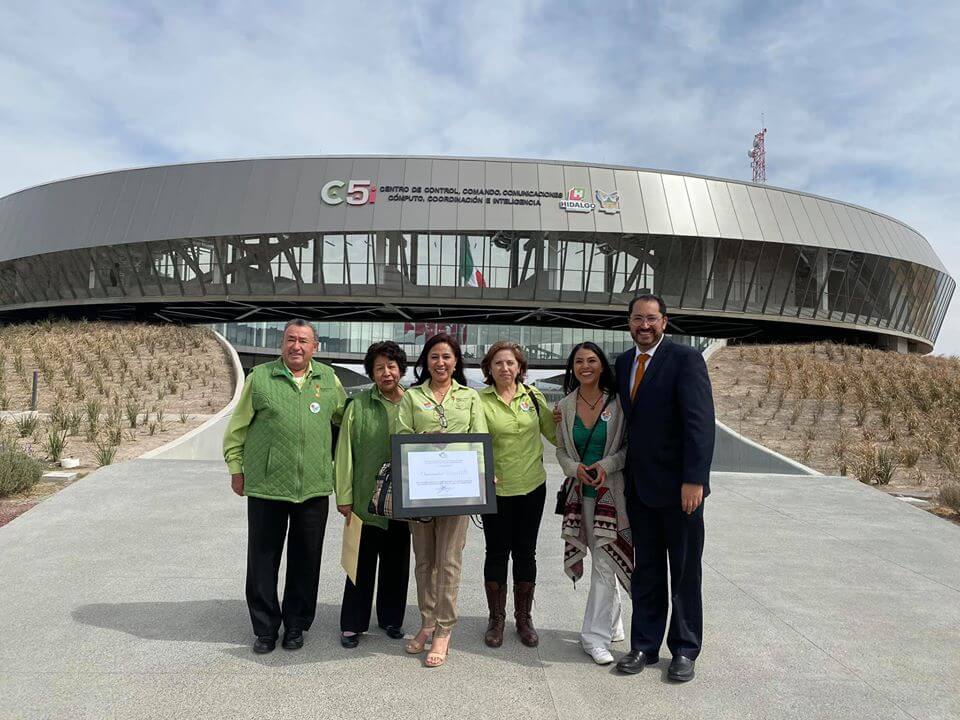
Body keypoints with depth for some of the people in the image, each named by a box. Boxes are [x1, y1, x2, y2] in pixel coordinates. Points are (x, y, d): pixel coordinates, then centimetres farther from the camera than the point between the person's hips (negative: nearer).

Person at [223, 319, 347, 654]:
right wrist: (236, 468, 3)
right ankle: (265, 628, 24)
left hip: (314, 487, 2)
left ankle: (296, 625, 27)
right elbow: (237, 428, 4)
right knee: (262, 559, 7)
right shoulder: (259, 377, 0)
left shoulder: (328, 378, 6)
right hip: (266, 485, -1)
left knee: (306, 559, 11)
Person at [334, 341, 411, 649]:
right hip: (366, 499, -2)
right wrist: (344, 496, -6)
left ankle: (391, 619, 32)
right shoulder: (359, 406, -3)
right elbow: (345, 453, -3)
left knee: (397, 563, 14)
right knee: (362, 563, 7)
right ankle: (352, 624, 22)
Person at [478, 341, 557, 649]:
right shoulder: (480, 400, -6)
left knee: (525, 553, 13)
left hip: (532, 487, 2)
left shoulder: (533, 395, 2)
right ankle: (496, 619, 26)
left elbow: (554, 431, 9)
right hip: (496, 488, -2)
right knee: (497, 554, 8)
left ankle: (524, 618, 29)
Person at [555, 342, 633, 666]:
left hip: (611, 490, -3)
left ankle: (595, 635, 5)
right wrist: (575, 468, -11)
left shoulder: (618, 403, -6)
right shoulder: (565, 407, 3)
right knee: (603, 560, 15)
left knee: (604, 562, -4)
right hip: (580, 492, 3)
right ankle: (612, 624, 32)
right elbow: (561, 450, 8)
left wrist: (606, 465, -18)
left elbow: (630, 446, -4)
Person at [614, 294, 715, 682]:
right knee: (646, 571, 14)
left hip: (679, 486, -5)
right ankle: (644, 645, 27)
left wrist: (694, 479, -23)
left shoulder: (686, 359, -11)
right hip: (639, 486, 5)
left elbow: (700, 422, -17)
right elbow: (627, 418, 11)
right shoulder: (624, 362, 9)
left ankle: (684, 649, 25)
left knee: (685, 571, 10)